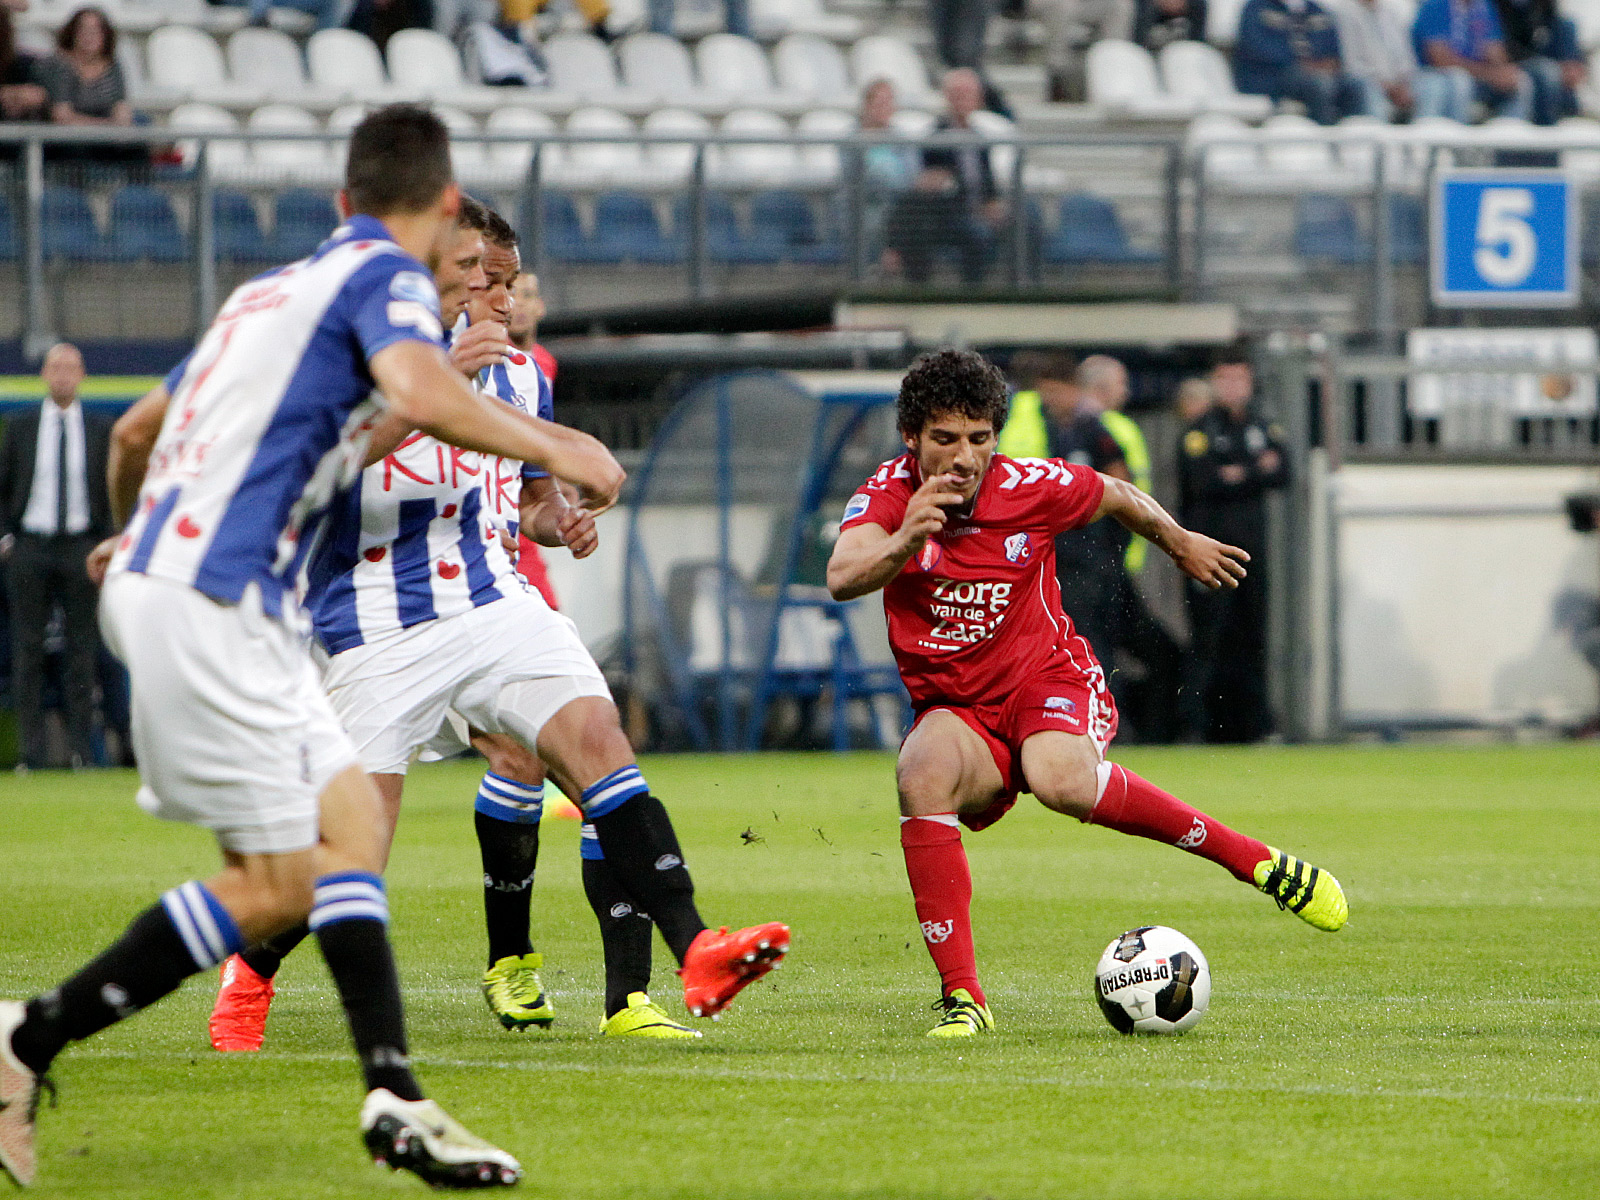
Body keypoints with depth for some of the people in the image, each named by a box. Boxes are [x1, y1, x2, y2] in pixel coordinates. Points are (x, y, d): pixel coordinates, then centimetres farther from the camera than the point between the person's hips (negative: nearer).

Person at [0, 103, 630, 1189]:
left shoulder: (278, 286, 22)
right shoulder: (389, 276, -3)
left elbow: (137, 429, 33)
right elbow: (418, 393, -26)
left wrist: (134, 532, 53)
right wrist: (554, 449, -13)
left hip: (164, 568, 9)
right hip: (208, 599, -9)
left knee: (352, 817, 5)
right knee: (278, 882, -6)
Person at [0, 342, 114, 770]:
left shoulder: (100, 430, 7)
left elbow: (112, 490, 9)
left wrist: (106, 543, 0)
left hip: (82, 547, 0)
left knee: (82, 650, -2)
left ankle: (80, 747, 1)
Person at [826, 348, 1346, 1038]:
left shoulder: (1034, 489, -11)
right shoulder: (890, 494, -11)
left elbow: (1118, 498, 12)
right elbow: (842, 579, -31)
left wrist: (1181, 545, 29)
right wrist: (903, 542, -51)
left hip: (1047, 681, -2)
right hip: (955, 711, 2)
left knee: (1062, 780, -37)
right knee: (922, 771, -34)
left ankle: (1257, 861, -19)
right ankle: (962, 998, -29)